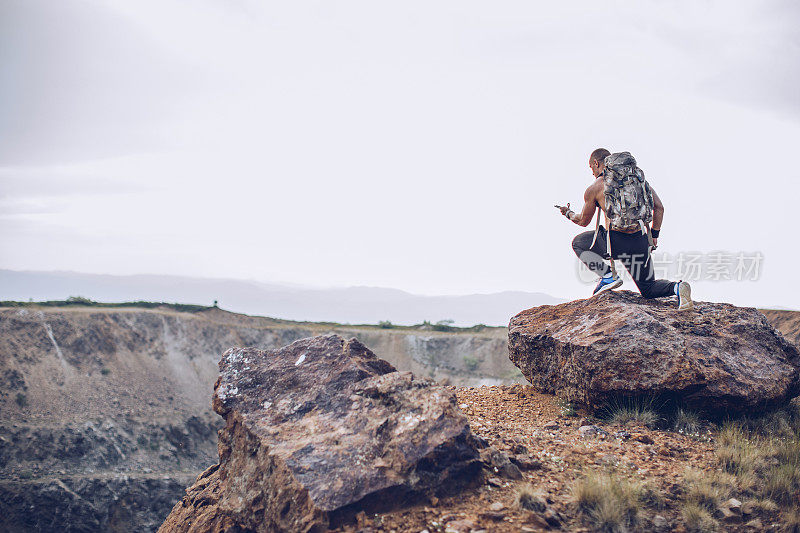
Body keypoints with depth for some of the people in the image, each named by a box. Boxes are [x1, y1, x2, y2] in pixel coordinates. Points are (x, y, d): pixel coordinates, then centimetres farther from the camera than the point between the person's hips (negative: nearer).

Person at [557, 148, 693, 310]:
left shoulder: (594, 188, 4)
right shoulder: (638, 176, 15)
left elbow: (583, 221, 18)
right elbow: (659, 207, 11)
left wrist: (568, 213, 38)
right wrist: (654, 235, 18)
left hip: (616, 241, -4)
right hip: (640, 243, 4)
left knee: (578, 243, 23)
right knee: (648, 288, 23)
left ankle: (608, 275, 3)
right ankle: (677, 287, -10)